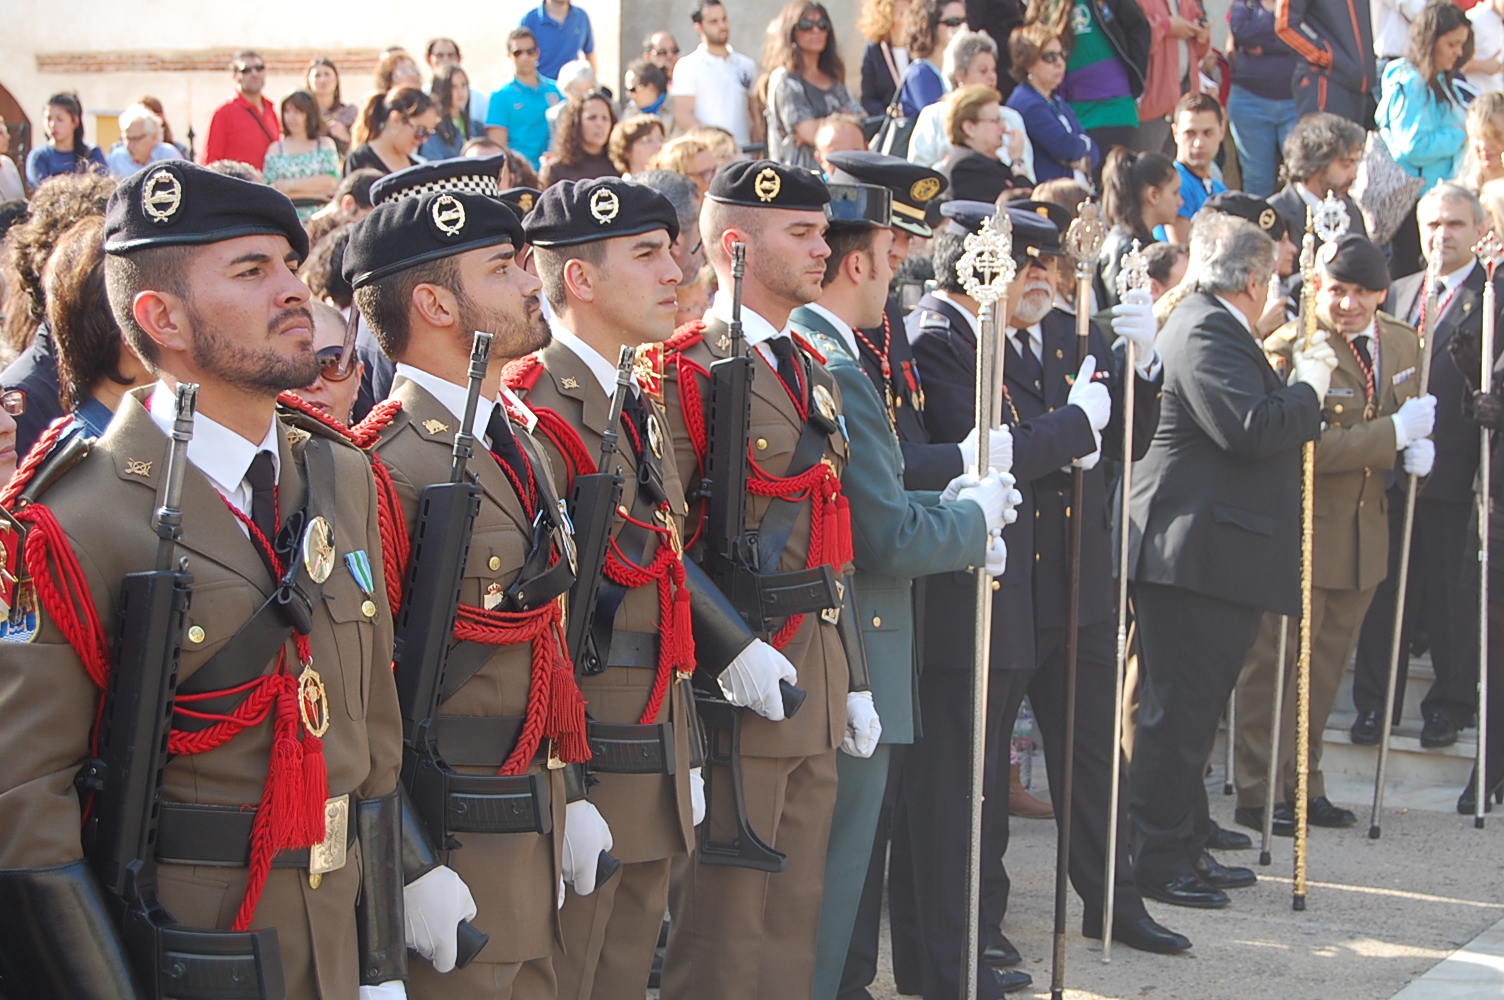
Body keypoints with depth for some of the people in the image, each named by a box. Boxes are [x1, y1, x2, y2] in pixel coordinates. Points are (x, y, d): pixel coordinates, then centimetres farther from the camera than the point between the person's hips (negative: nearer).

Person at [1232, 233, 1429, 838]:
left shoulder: (1403, 344, 7)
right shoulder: (1290, 348, -17)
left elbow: (1413, 421, 20)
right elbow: (1308, 446, -25)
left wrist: (1418, 449, -4)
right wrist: (1396, 433, -24)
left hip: (1365, 531, 7)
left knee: (1328, 664, 15)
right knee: (1277, 664, -1)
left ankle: (1303, 783, 26)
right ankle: (1259, 791, 8)